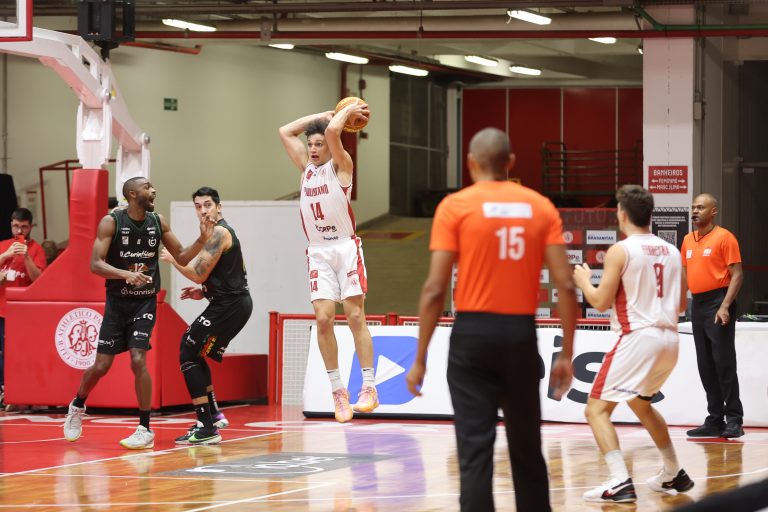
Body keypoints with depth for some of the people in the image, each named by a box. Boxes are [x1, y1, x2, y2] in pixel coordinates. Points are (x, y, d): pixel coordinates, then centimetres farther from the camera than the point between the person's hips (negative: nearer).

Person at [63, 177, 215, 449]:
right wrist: (126, 274, -34)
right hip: (117, 302, -1)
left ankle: (145, 430, -7)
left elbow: (182, 257, 7)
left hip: (145, 302, 1)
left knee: (138, 361, -15)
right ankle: (77, 407, 32)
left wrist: (202, 240, -11)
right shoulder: (111, 222, -12)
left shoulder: (158, 222, 0)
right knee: (101, 365, 3)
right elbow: (95, 264, -18)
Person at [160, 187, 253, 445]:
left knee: (188, 356, -8)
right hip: (236, 302, 10)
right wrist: (203, 293, 16)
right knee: (193, 351, 22)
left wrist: (172, 259, -3)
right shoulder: (223, 232, 19)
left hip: (228, 307, -10)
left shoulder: (218, 233, -13)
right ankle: (214, 415, 25)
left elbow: (198, 274, -17)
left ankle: (207, 429, -11)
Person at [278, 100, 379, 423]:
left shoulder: (340, 165, -1)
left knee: (355, 317, -7)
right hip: (318, 252, 5)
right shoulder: (307, 167, 15)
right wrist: (325, 114, 17)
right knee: (323, 319, -5)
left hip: (346, 248, -5)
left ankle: (369, 387, -7)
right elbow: (285, 132, 19)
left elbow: (332, 131, -19)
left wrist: (349, 111, -2)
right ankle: (337, 390, 0)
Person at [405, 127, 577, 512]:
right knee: (527, 450, 15)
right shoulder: (541, 207, 6)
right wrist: (567, 354, 6)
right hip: (522, 334, 3)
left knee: (475, 450, -3)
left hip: (473, 333, -3)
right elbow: (565, 285, 0)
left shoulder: (455, 207, -3)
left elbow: (435, 289, -7)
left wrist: (420, 359, -2)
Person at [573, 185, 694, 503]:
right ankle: (674, 476, 35)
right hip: (669, 338, 8)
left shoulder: (620, 251, -8)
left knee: (596, 409, -4)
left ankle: (620, 483, -19)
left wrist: (583, 281, 11)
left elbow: (601, 302, -8)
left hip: (638, 338, -8)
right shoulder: (672, 251, 11)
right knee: (640, 403, 31)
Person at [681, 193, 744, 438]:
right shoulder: (688, 240, 14)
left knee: (724, 362, -9)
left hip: (718, 303, -7)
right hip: (697, 304, 7)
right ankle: (715, 420, 13)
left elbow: (737, 274, -10)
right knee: (705, 365, 8)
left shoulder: (724, 237, -7)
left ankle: (734, 420, -5)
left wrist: (725, 306, -19)